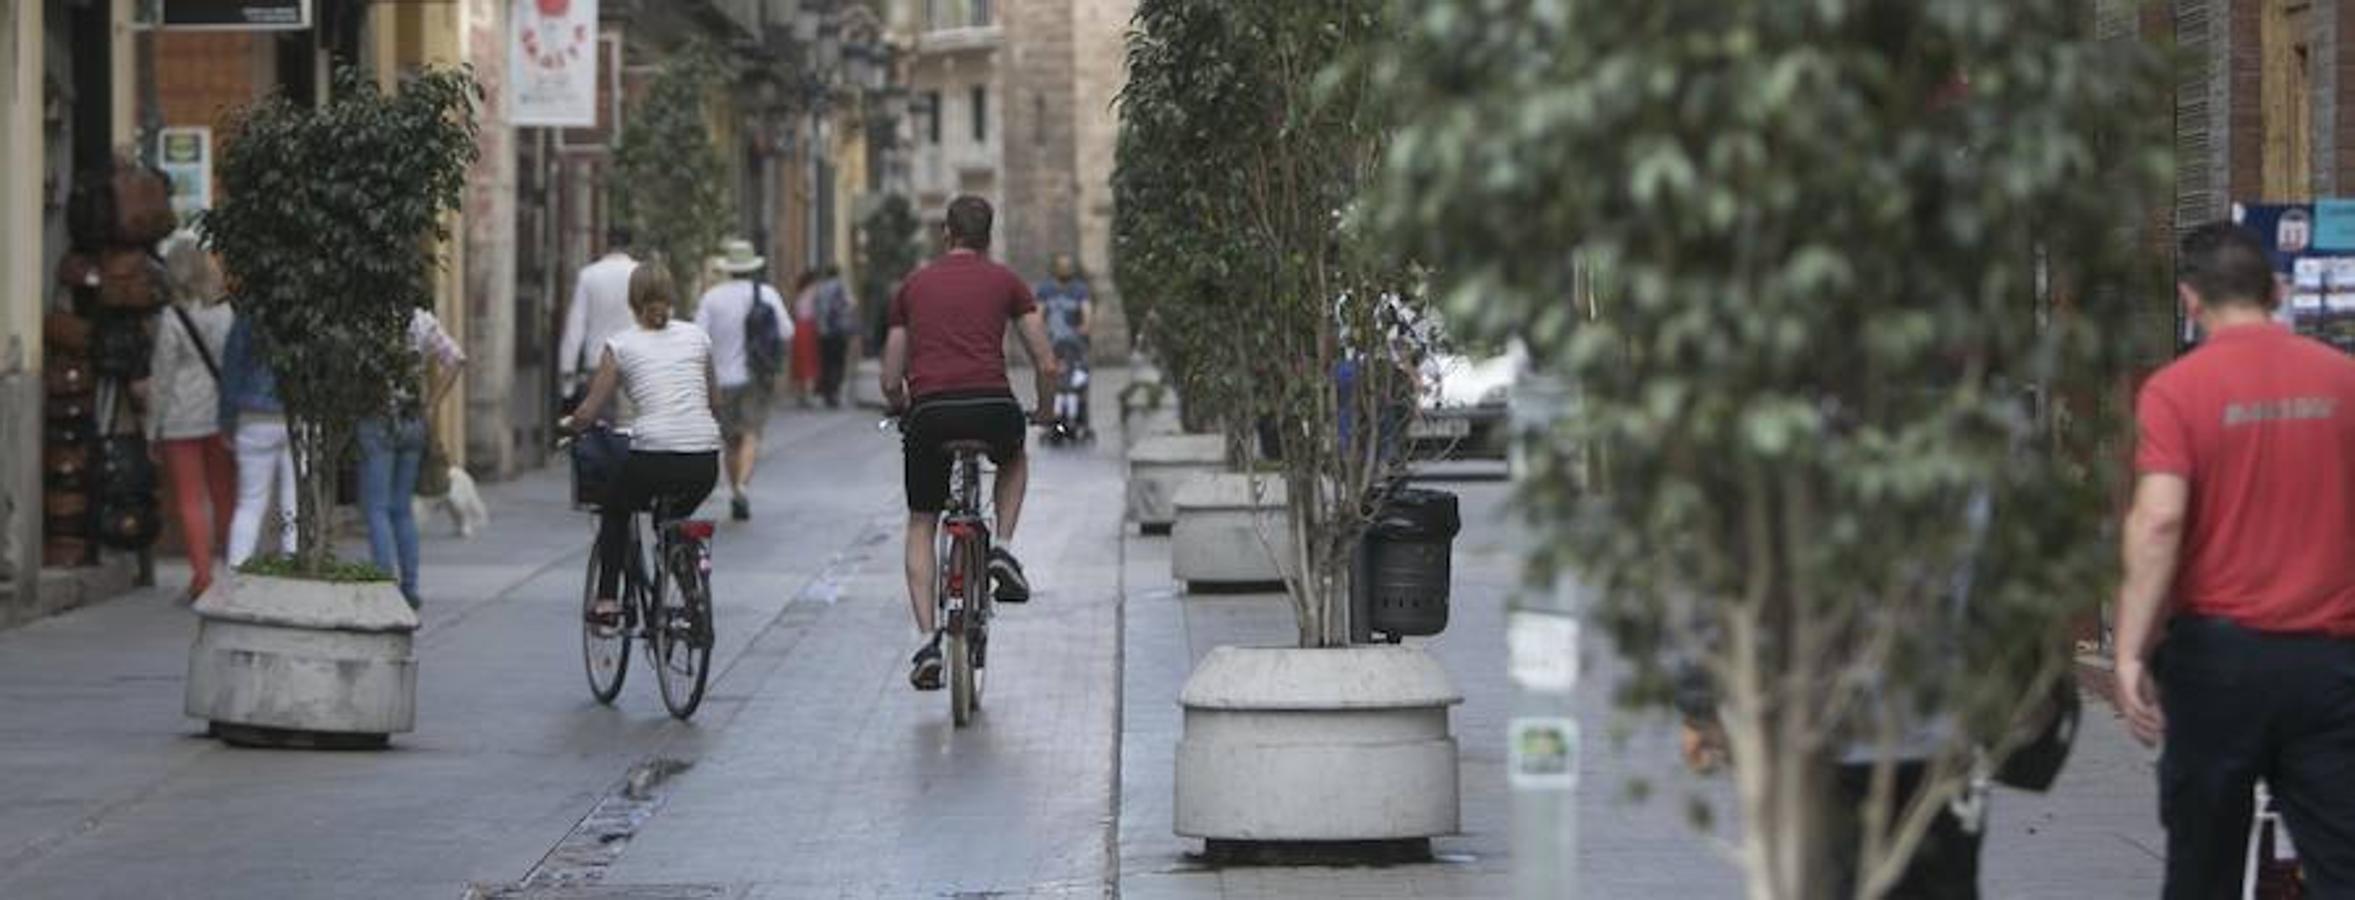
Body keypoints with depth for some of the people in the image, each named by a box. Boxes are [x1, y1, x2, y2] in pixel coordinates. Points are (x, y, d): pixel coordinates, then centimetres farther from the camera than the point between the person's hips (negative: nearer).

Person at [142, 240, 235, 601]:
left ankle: (202, 577, -3)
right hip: (221, 415, 4)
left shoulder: (171, 318, -11)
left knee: (190, 500, 2)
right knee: (225, 496, 12)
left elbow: (162, 378, -9)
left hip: (183, 419, -4)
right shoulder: (227, 314, 1)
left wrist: (153, 429, -1)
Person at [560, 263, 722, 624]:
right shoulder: (696, 336, 13)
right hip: (704, 462, 3)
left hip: (653, 456, -3)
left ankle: (607, 599, 19)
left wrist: (568, 423, 24)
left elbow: (589, 412, 4)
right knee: (675, 515, 35)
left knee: (615, 511, 28)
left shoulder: (620, 345, 4)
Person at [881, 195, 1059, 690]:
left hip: (929, 412, 1)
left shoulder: (913, 286, 18)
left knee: (921, 524, 18)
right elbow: (1047, 365, 11)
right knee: (1013, 460, 36)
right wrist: (1045, 413, 29)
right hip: (993, 408, -1)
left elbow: (891, 382, 20)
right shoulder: (1005, 282, 13)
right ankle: (1002, 548, 14)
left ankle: (927, 640, 6)